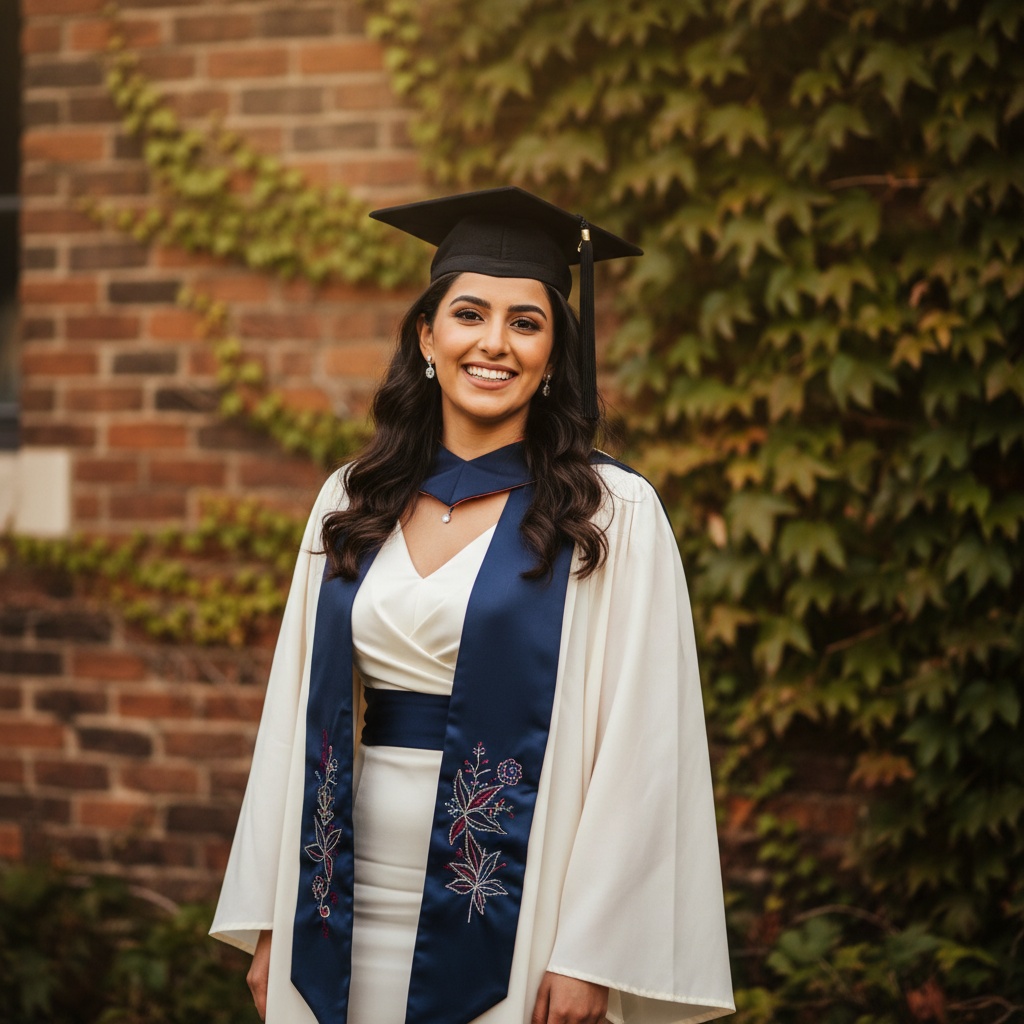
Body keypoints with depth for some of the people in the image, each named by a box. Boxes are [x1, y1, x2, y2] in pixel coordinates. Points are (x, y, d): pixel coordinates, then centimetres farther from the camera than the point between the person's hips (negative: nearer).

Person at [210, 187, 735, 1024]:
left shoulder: (613, 516, -7)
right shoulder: (352, 507, 6)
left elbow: (638, 744, -10)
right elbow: (298, 718, 8)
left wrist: (592, 952, -15)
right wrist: (273, 922, 5)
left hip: (515, 916, -3)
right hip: (358, 908, 4)